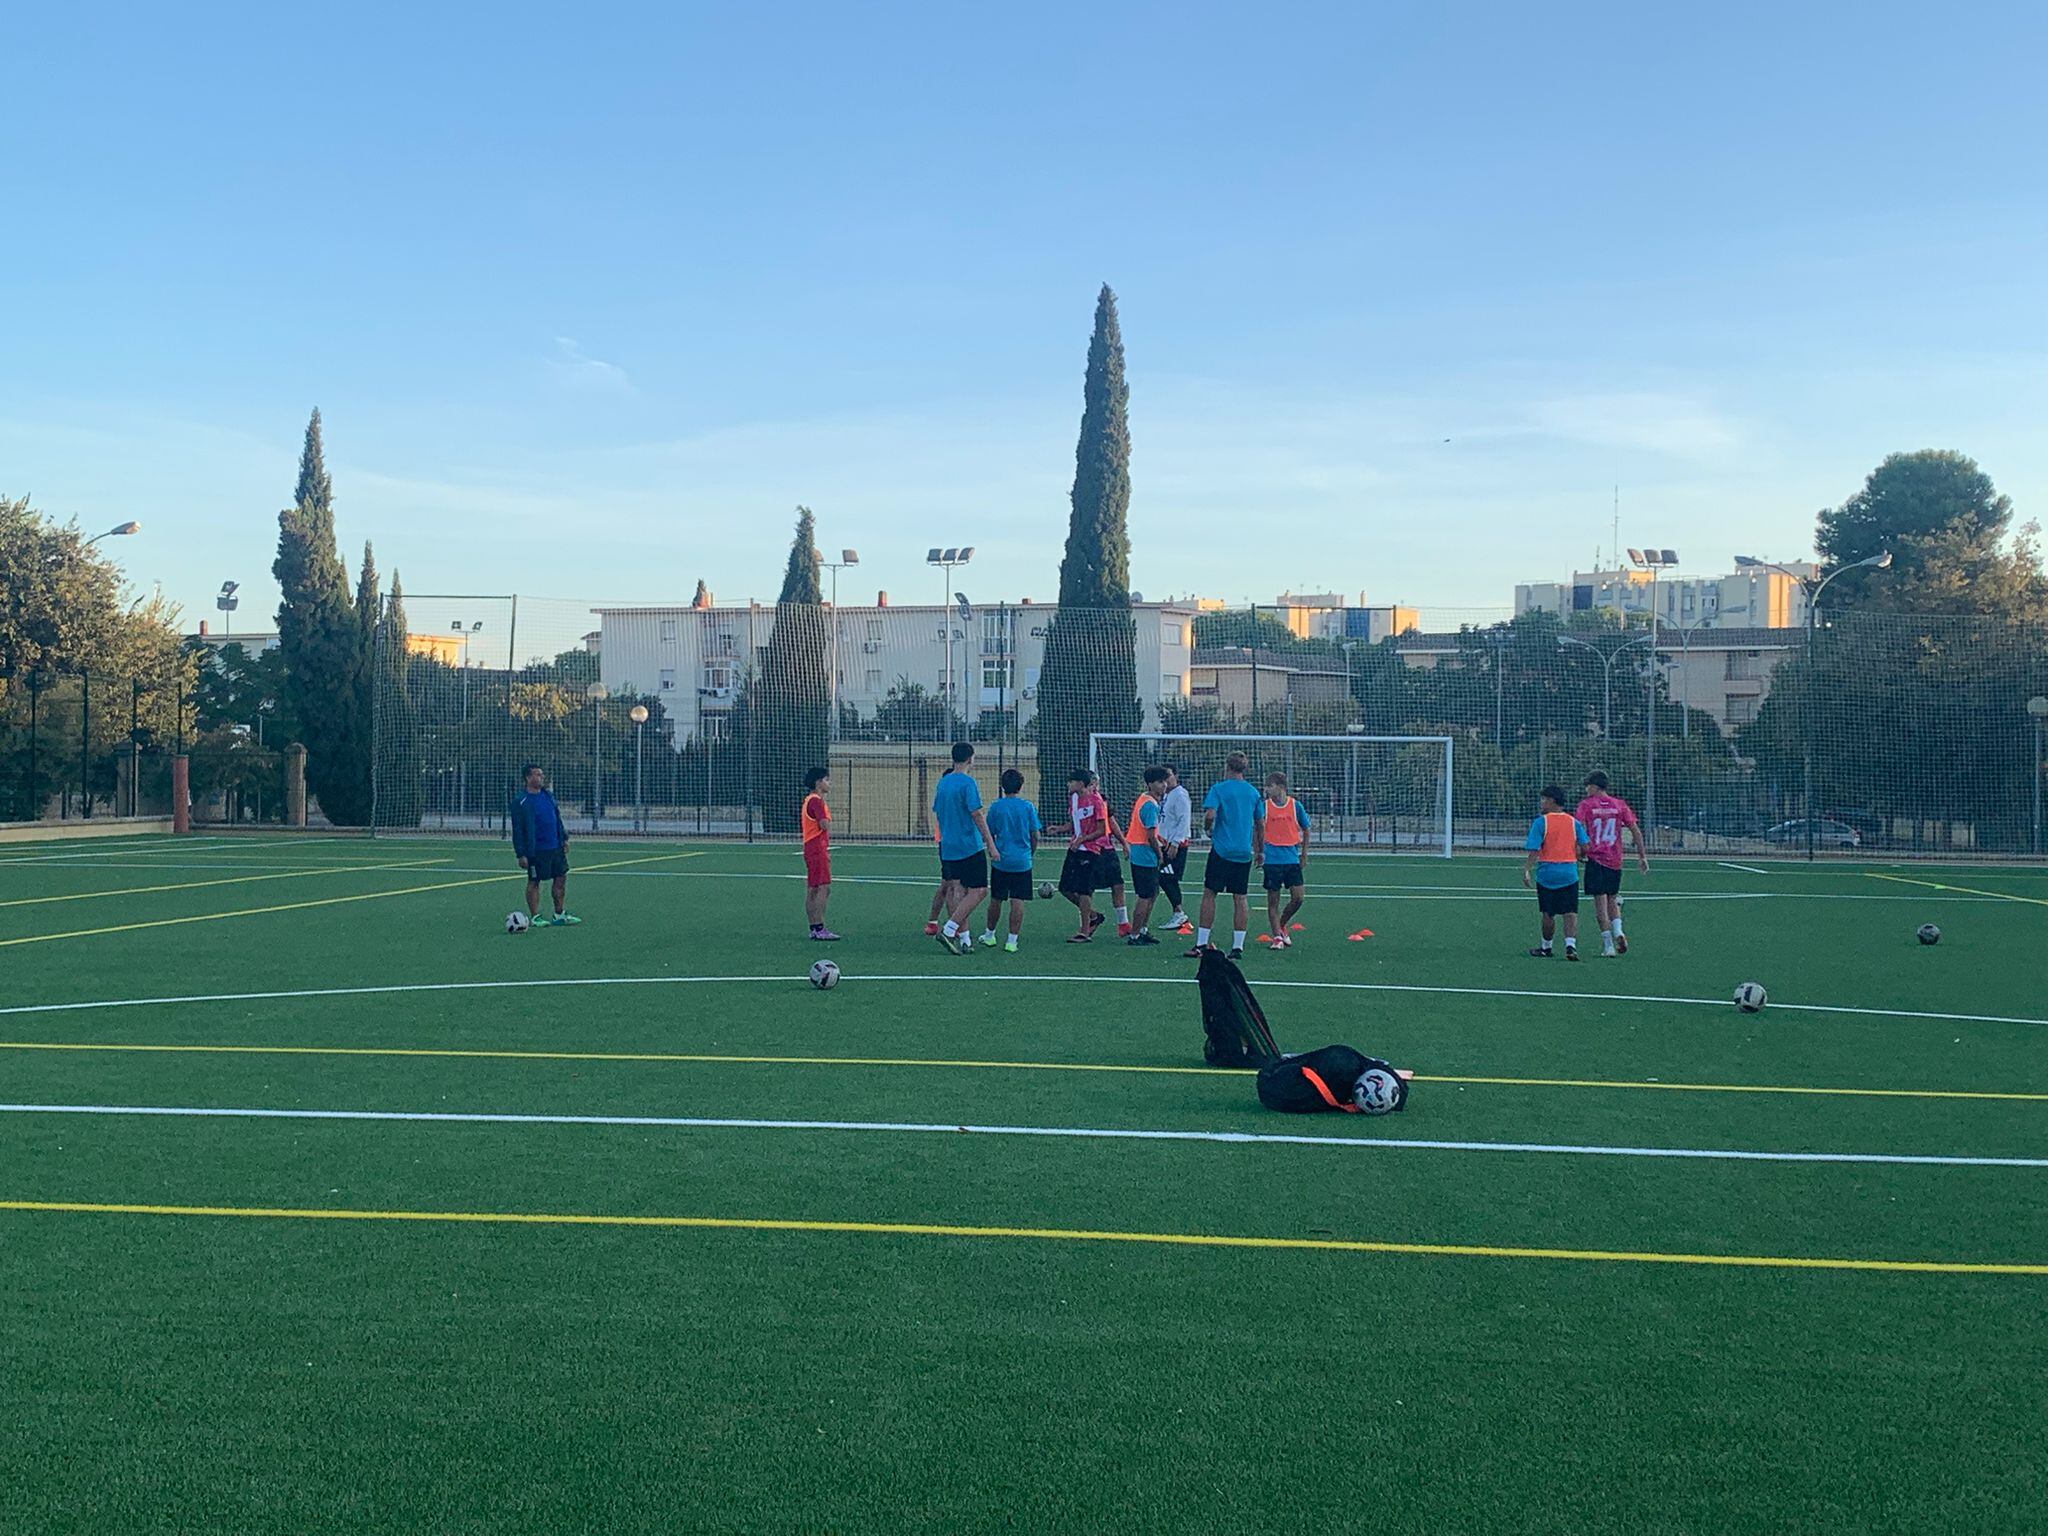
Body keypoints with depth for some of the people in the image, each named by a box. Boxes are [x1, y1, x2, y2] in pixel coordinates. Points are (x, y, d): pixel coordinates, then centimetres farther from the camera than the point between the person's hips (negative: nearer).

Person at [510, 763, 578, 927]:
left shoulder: (548, 795, 9)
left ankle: (560, 915, 19)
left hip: (556, 847, 7)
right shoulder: (520, 802, -12)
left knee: (561, 878, 9)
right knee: (533, 882, 4)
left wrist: (564, 838, 17)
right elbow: (517, 830, -12)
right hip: (536, 851, -7)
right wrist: (521, 854, -15)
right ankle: (535, 917, 13)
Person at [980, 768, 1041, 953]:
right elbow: (1035, 835, 0)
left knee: (996, 900, 13)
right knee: (1018, 902, 0)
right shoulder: (1028, 807, -3)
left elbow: (989, 834, 4)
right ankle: (1012, 940, -3)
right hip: (1022, 861, -1)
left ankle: (989, 935, 27)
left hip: (1000, 861, 1)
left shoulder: (996, 807, -2)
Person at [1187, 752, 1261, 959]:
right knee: (1240, 897, 5)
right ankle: (1238, 947, 2)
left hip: (1222, 849, -4)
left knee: (1209, 894, 3)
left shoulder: (1219, 789, -6)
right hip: (1244, 851, 4)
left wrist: (1208, 829, 3)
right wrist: (1257, 850, 24)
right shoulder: (1253, 792, 8)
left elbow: (1210, 815, -18)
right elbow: (1259, 823, 14)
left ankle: (1201, 944, 1)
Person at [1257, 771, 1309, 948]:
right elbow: (1258, 830, 9)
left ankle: (1281, 925, 18)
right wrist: (1259, 853, 5)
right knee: (1273, 900, 0)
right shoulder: (1264, 806, -1)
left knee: (1297, 897, -5)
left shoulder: (1295, 805, 1)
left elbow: (1305, 829, 12)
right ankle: (1276, 935, 7)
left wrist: (1304, 853, 10)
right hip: (1272, 859, -1)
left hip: (1292, 859, 1)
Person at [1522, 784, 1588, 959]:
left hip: (1547, 872, -2)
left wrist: (1526, 870, -9)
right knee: (1570, 912, -1)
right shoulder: (1573, 822, 4)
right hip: (1569, 873, 2)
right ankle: (1570, 944, -19)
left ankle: (1546, 947, 22)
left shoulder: (1540, 822, -6)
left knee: (1548, 914, 10)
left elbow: (1534, 850, -12)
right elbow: (1585, 848, 2)